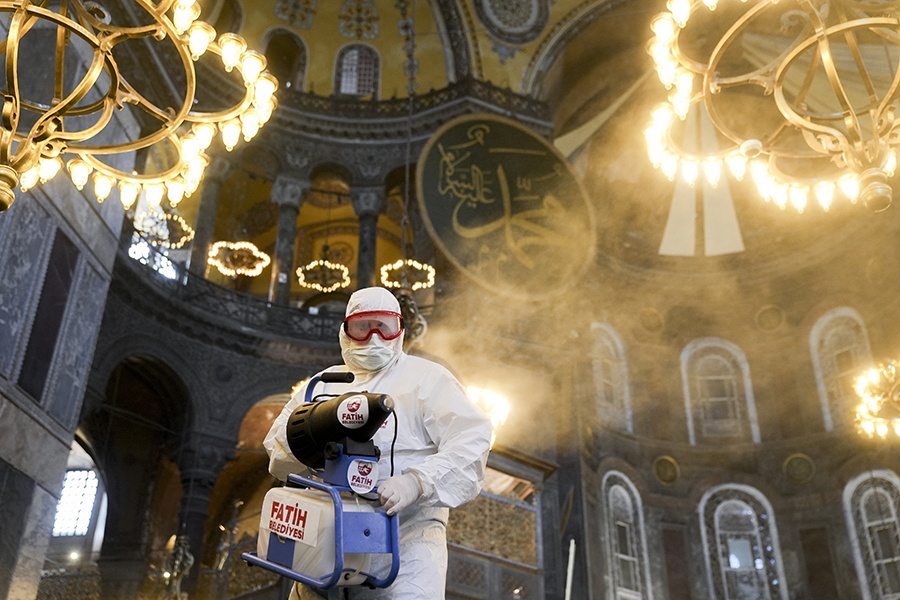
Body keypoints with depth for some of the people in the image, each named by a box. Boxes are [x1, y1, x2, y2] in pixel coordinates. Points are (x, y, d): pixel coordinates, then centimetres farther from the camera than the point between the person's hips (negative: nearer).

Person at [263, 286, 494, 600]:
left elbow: (471, 441, -7)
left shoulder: (426, 378, 7)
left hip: (407, 534, -4)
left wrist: (416, 482, -21)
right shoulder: (324, 383, 20)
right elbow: (277, 460, 21)